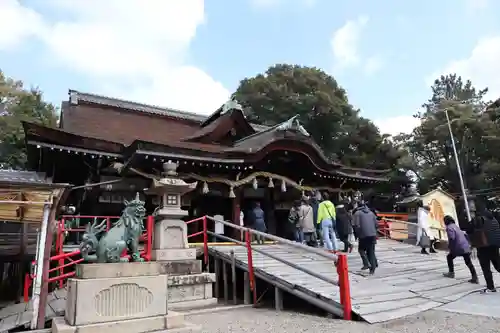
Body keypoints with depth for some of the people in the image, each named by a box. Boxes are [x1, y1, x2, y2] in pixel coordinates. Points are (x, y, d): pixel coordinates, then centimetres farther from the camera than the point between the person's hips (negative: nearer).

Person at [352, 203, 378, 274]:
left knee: (361, 249, 12)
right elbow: (376, 224, 14)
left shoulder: (357, 213, 2)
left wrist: (358, 233, 3)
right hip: (373, 235, 4)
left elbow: (355, 225, -9)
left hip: (363, 235, -4)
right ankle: (372, 268, 9)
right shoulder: (371, 213, 17)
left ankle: (366, 264, -3)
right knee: (371, 251, 11)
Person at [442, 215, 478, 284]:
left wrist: (449, 247, -8)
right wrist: (468, 244, 27)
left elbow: (451, 238, -18)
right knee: (468, 262, 7)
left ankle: (451, 272, 19)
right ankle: (475, 278, 1)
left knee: (449, 257, 15)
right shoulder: (456, 226, 21)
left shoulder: (449, 227, -7)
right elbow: (464, 235, 24)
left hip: (458, 248, -7)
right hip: (466, 247, 8)